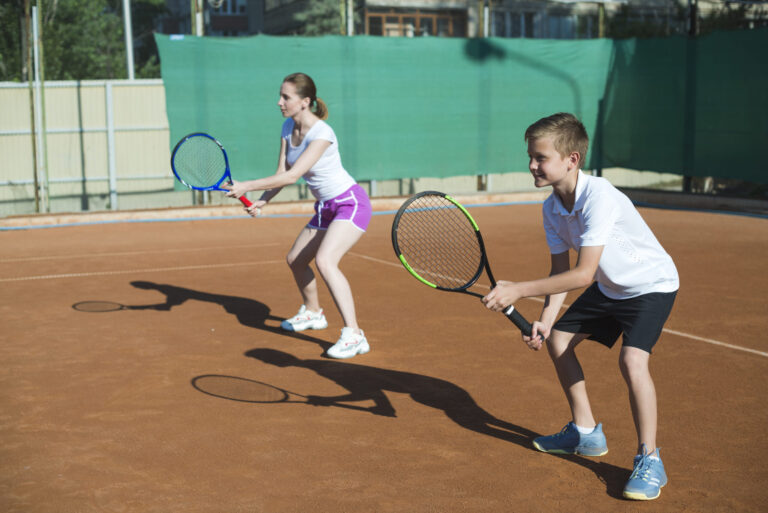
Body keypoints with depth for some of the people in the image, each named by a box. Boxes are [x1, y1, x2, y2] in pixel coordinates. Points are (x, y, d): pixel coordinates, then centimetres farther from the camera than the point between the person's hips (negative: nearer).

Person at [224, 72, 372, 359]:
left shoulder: (322, 134, -26)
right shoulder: (288, 128, 0)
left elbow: (291, 176, -31)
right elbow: (282, 172, 0)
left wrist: (246, 187, -31)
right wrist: (262, 200, -17)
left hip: (351, 204, -9)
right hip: (325, 209, 9)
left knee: (325, 261, -29)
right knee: (295, 260, 19)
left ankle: (354, 336, -29)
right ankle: (312, 313, 45)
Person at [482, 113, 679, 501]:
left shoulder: (599, 197, -35)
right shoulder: (552, 208, -9)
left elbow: (582, 274, -38)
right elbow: (560, 270, -1)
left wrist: (518, 290, -38)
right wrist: (545, 319, -15)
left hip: (651, 283, -9)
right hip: (609, 287, 9)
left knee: (631, 359, -27)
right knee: (557, 340, 11)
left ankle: (649, 460, -9)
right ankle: (585, 433, 27)